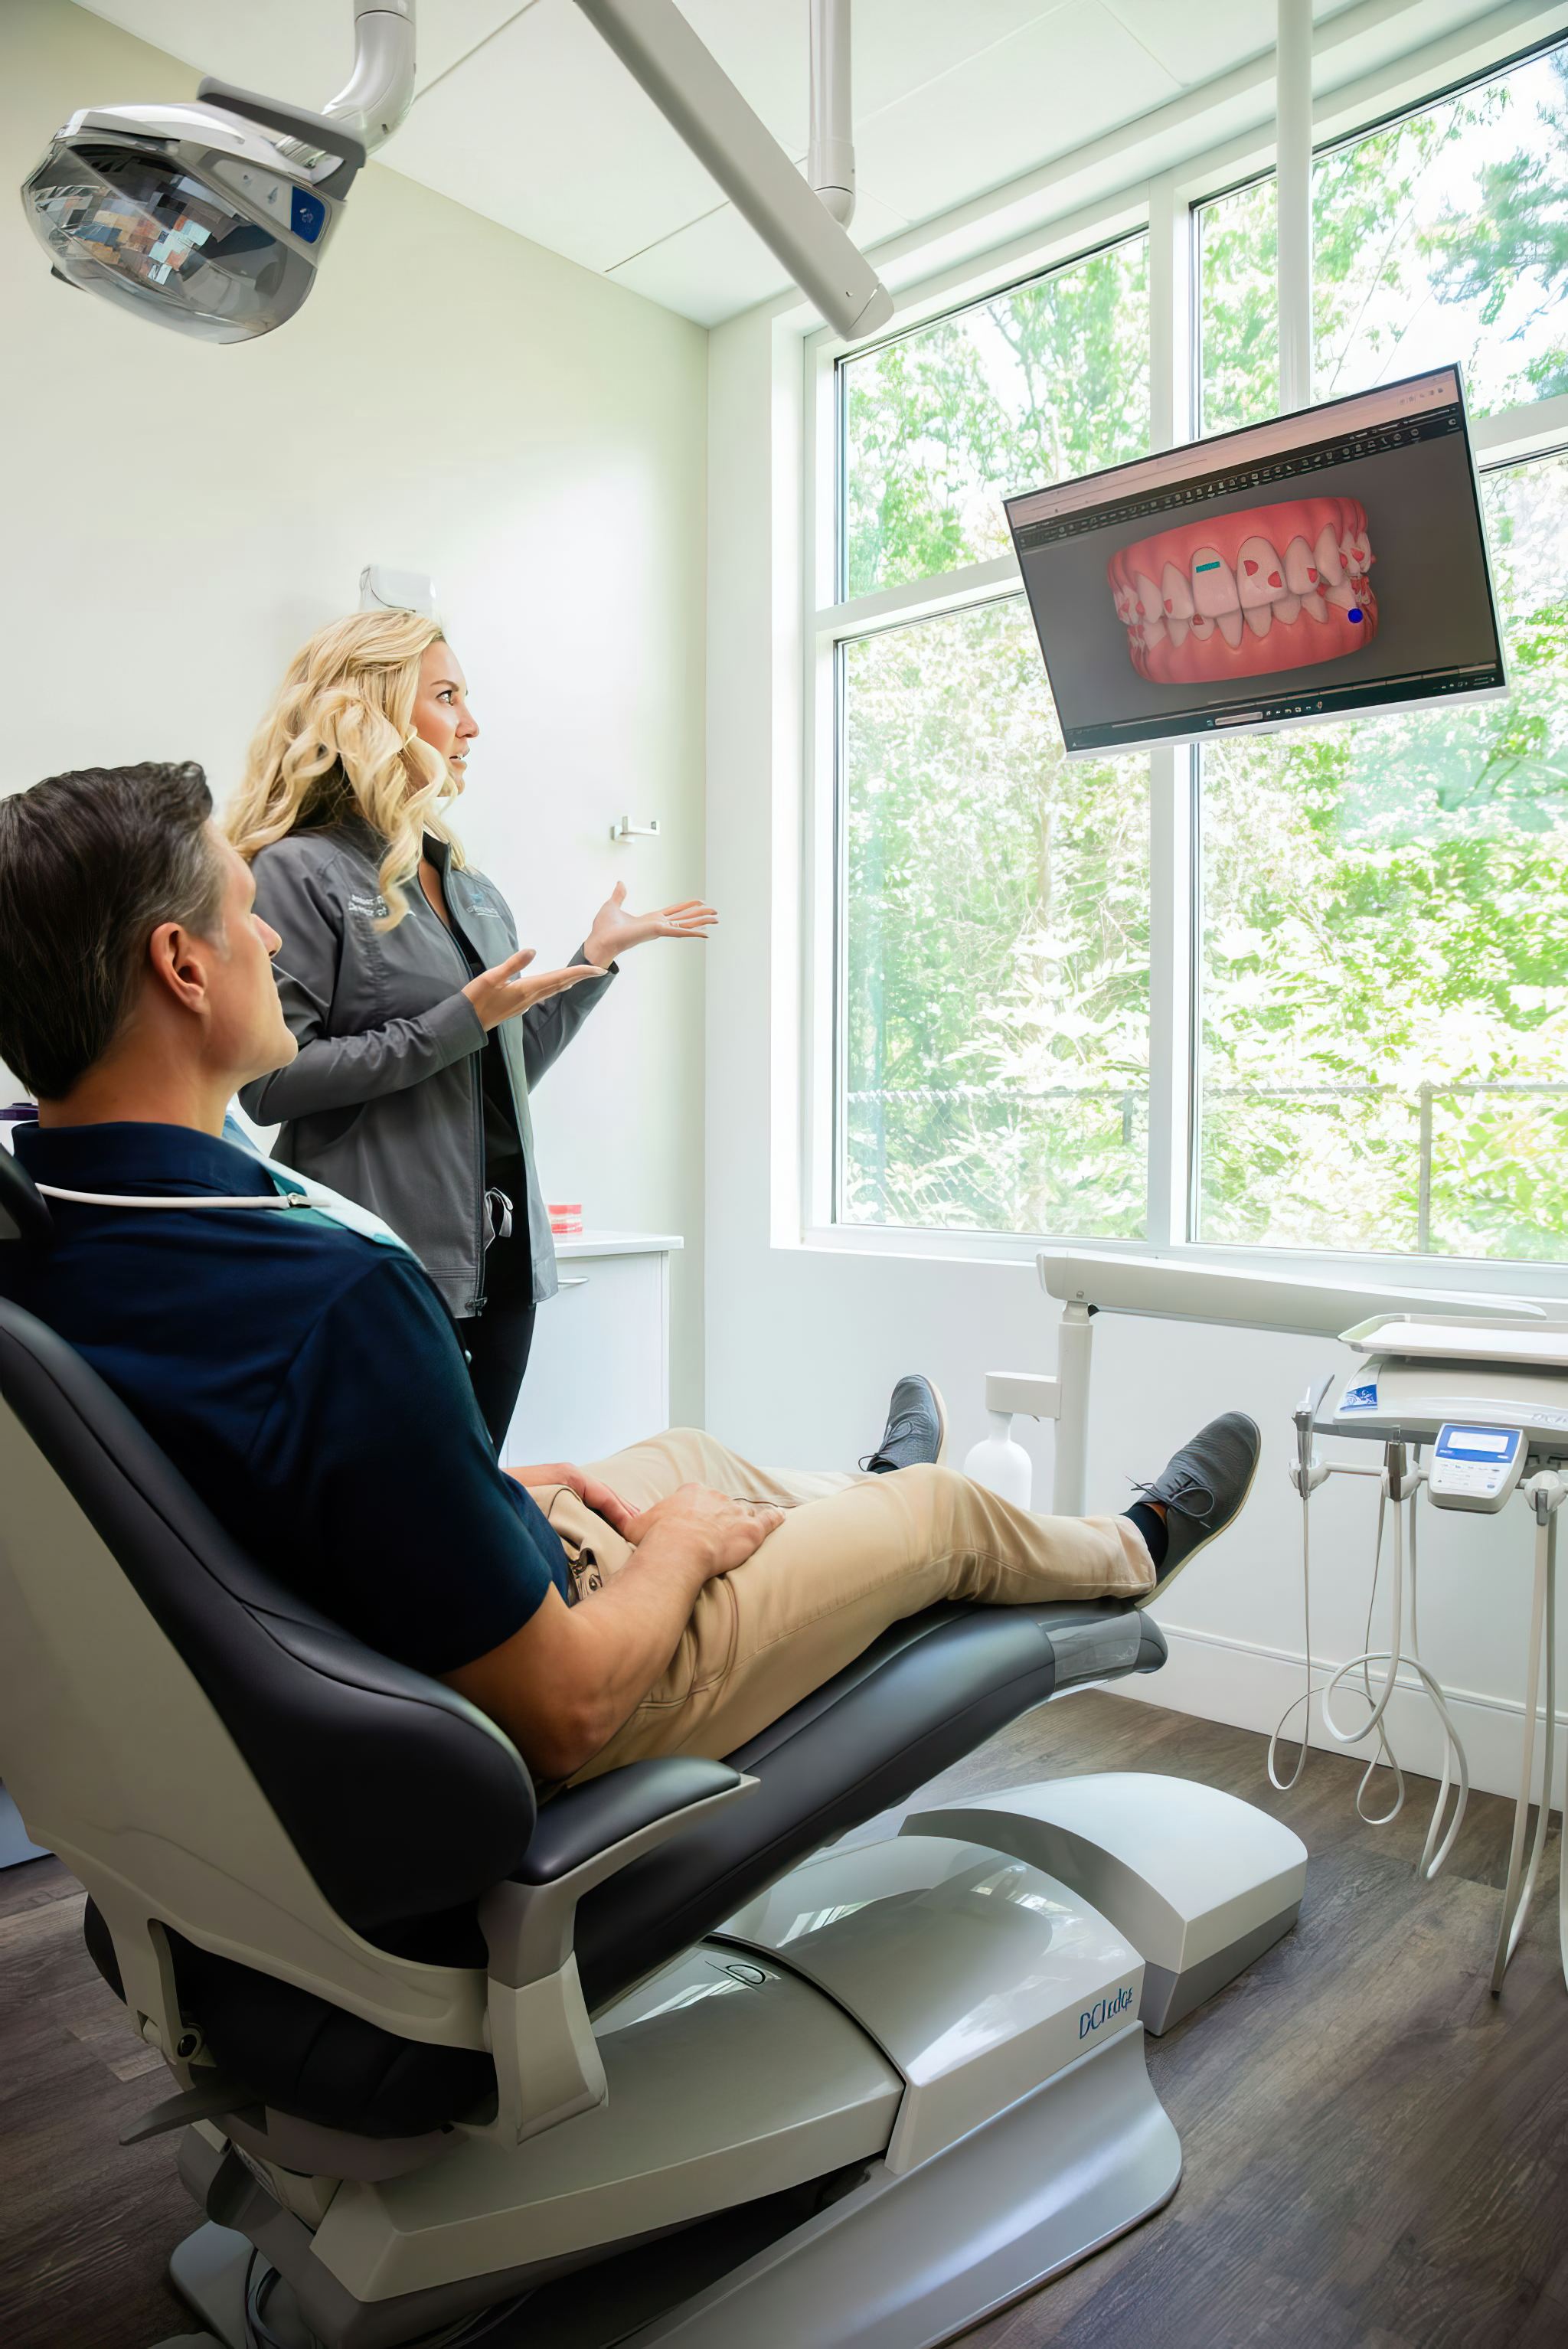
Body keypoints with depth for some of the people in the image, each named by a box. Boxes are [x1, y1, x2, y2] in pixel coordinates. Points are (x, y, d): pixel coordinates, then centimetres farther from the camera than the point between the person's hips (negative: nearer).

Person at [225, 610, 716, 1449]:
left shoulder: (468, 884, 16)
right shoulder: (298, 872, -7)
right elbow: (270, 1083, -15)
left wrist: (596, 955, 13)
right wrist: (460, 1022, -18)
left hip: (501, 1256, 7)